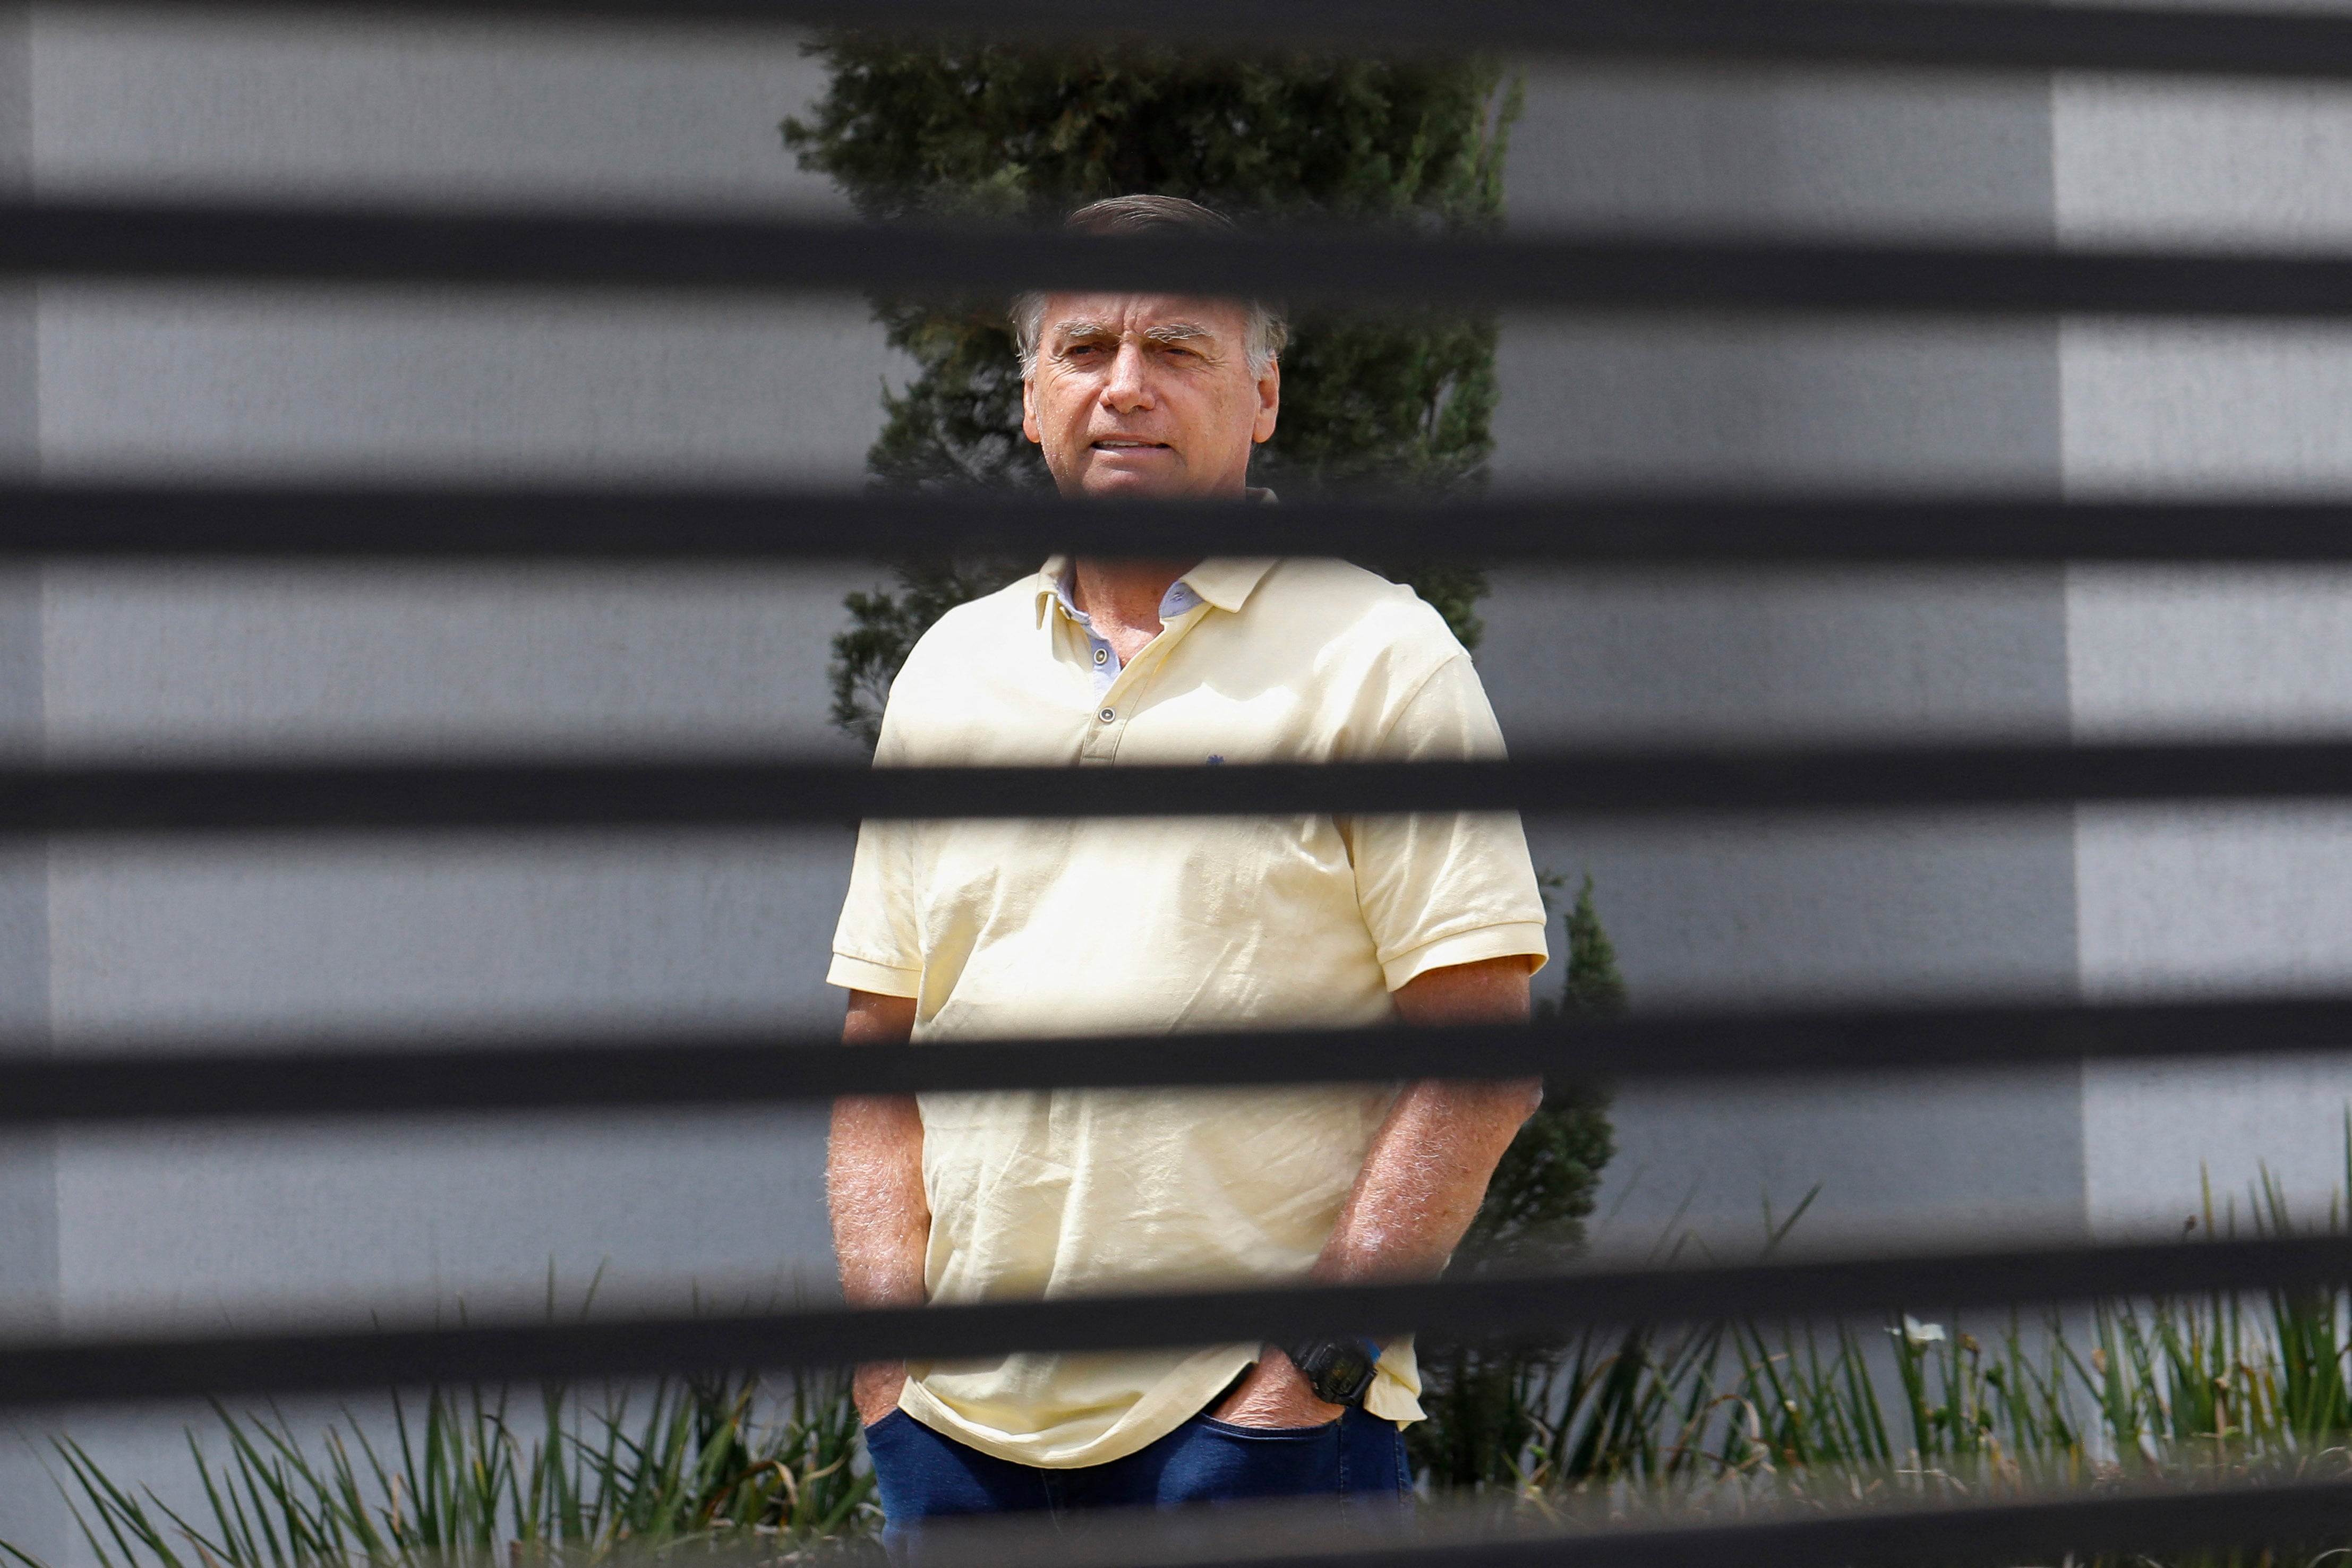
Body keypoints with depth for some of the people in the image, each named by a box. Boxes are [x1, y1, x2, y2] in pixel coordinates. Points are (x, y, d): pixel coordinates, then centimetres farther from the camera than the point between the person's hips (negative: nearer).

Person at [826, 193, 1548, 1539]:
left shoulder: (1377, 657, 0)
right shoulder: (954, 667, 15)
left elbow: (1483, 1059, -6)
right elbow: (884, 1055, 16)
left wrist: (1322, 1360, -13)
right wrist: (890, 1358, 4)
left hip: (1257, 1424, -5)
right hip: (967, 1419, 5)